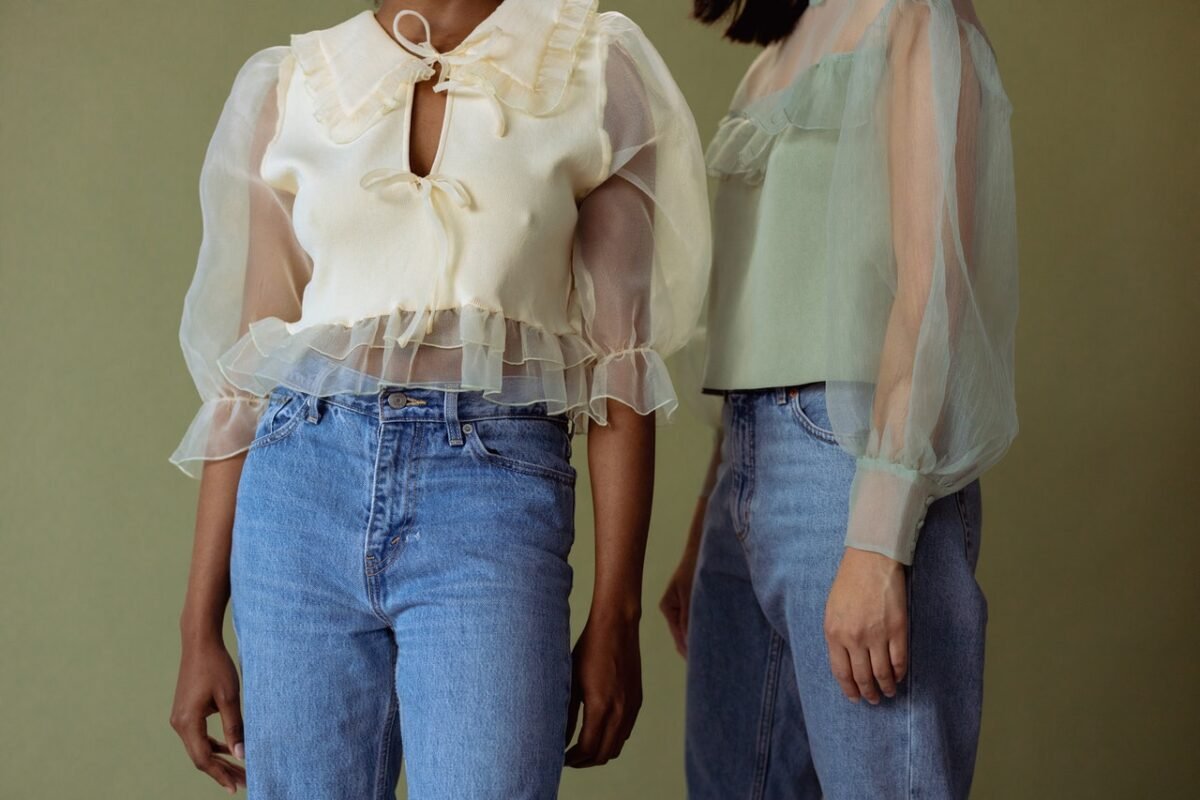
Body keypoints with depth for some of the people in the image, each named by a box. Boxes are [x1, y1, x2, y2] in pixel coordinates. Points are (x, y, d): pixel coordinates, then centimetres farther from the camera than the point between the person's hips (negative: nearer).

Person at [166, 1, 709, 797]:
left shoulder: (594, 69, 5)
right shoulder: (291, 87, 10)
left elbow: (622, 356, 2)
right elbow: (247, 368, 9)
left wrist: (615, 614, -4)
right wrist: (200, 628, 6)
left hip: (494, 495, -2)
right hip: (301, 490, 2)